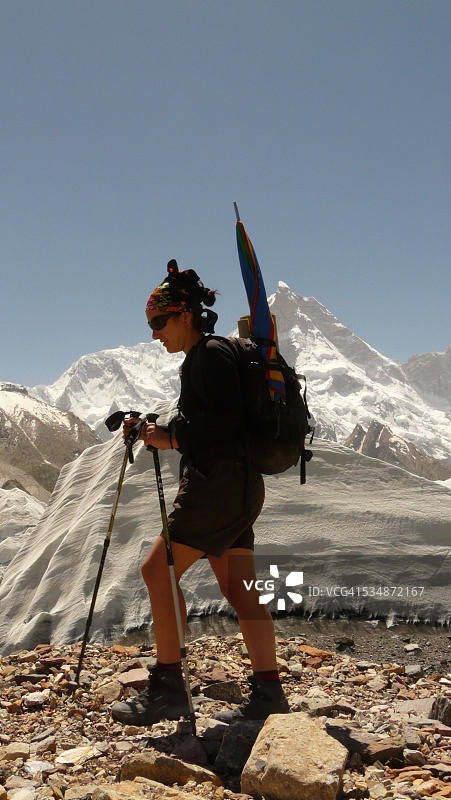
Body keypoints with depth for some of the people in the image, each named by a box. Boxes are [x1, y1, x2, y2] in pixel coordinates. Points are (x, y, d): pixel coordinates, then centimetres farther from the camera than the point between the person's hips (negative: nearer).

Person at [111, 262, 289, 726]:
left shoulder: (210, 355, -8)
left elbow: (226, 419, -21)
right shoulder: (201, 360, 22)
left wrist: (172, 437, -16)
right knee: (238, 590, 8)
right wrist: (155, 432, 14)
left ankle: (167, 688, -2)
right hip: (234, 485, 10)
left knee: (158, 570, -8)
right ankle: (268, 693, 12)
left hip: (221, 481, -10)